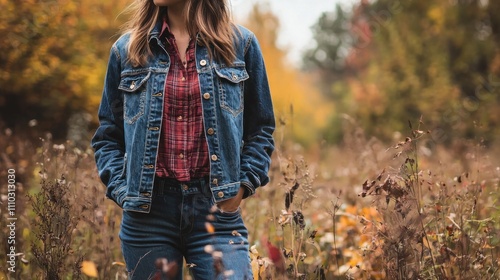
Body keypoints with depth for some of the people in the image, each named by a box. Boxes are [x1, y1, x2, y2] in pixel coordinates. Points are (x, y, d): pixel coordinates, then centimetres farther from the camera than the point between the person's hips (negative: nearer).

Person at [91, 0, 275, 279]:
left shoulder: (240, 43, 6)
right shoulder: (127, 49, 8)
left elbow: (261, 130, 10)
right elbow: (108, 137, 14)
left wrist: (242, 186, -2)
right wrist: (122, 190, 0)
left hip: (217, 207, -1)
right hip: (148, 210, 1)